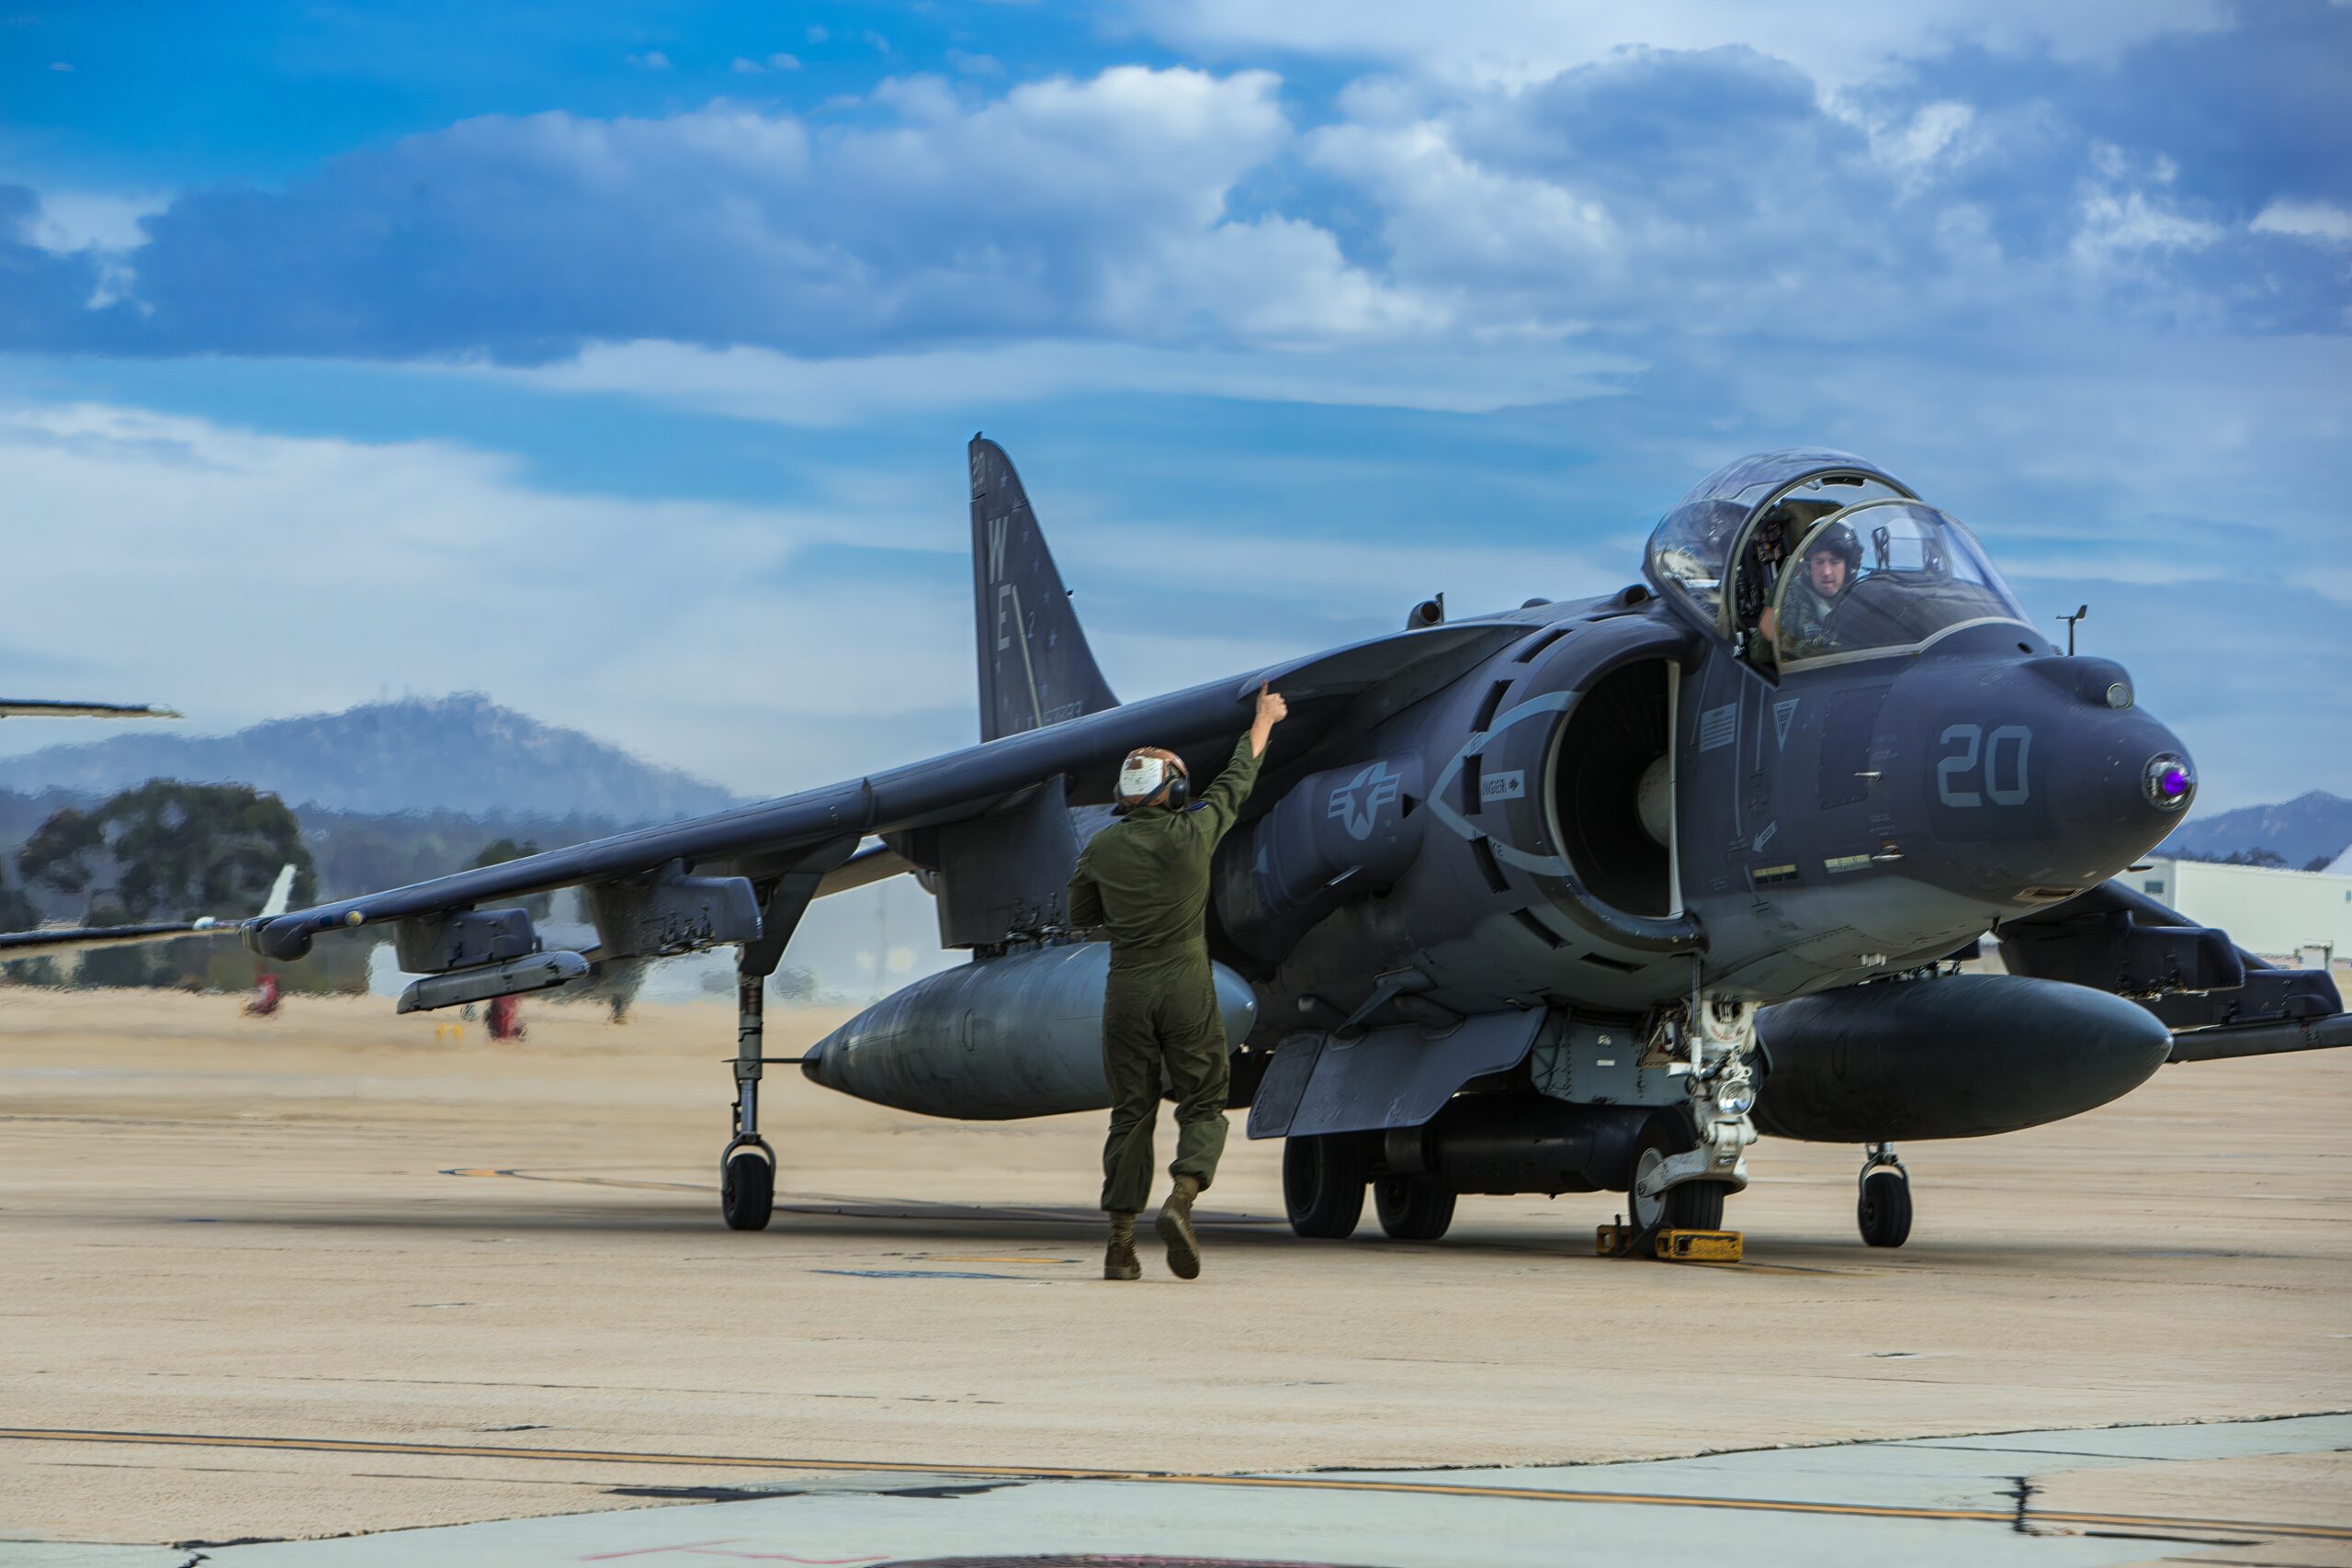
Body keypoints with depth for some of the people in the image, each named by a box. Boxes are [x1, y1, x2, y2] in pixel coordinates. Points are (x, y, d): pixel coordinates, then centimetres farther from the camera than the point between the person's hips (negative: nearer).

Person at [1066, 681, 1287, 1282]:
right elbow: (1236, 781, 11)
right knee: (1202, 1107, 5)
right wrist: (1262, 722, 26)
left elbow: (1082, 915, 12)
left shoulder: (1101, 849, -1)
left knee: (1130, 1114, 8)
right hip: (1186, 985, -2)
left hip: (1127, 989, 2)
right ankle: (1180, 1202, -21)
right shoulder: (1191, 835, -6)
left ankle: (1121, 1243, 4)